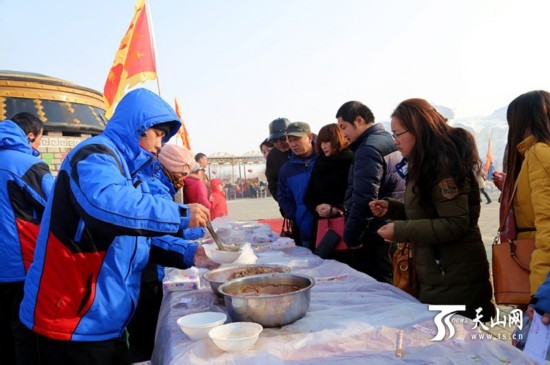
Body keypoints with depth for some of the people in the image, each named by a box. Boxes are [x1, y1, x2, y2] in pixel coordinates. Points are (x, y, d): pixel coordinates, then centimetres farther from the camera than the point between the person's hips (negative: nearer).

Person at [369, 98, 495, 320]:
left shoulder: (443, 164, -18)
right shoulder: (429, 164, 13)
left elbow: (455, 224, -23)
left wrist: (400, 231, -23)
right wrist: (391, 208, 6)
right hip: (438, 277, 10)